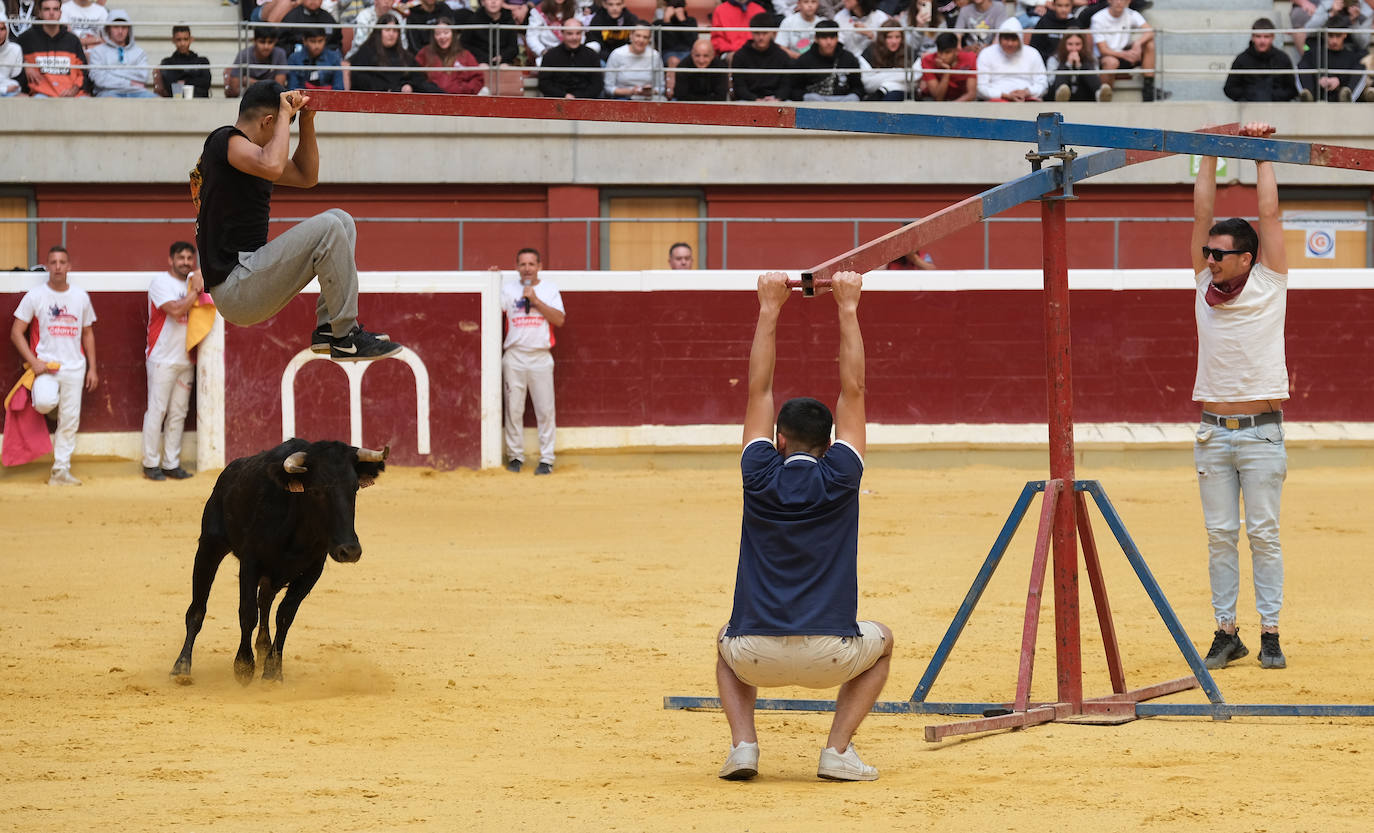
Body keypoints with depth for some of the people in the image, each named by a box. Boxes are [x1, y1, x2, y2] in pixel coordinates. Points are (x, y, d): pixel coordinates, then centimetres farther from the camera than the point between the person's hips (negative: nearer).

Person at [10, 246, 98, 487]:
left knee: (69, 421, 1)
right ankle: (39, 395, 7)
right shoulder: (35, 296, -3)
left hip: (74, 367, 3)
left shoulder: (81, 297, 8)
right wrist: (34, 362, -14)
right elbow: (16, 333, -4)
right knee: (46, 402, -30)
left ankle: (61, 471, 9)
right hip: (45, 365, -3)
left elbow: (88, 333, 16)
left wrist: (92, 368, 8)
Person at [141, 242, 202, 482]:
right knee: (157, 410, -6)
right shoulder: (160, 282, -7)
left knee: (178, 413, 6)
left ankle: (171, 463, 9)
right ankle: (151, 464, -2)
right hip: (162, 360, -7)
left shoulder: (191, 282, 16)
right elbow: (176, 310, -20)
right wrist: (195, 291, -12)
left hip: (185, 360, 7)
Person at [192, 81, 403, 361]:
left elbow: (306, 176, 31)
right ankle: (346, 338, -16)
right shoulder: (226, 139, -9)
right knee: (327, 228, -20)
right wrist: (285, 114, -15)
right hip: (234, 292, -11)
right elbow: (273, 167, -29)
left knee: (341, 220, 14)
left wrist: (307, 120, 19)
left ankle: (327, 328, 2)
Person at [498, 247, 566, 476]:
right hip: (514, 357, 1)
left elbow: (559, 320, -4)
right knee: (513, 408, 1)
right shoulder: (507, 289, 8)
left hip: (541, 356, -1)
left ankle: (546, 459, 1)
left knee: (545, 410, -3)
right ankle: (515, 455, 11)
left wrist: (535, 300, -12)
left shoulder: (549, 289, 6)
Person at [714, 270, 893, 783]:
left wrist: (769, 311, 15)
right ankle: (838, 751, 11)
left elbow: (759, 389, 12)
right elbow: (852, 389, 8)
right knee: (880, 643, 32)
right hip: (830, 656, -1)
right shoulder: (839, 480, 0)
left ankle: (743, 744, 12)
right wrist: (847, 310, 12)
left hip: (758, 657, 1)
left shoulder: (761, 479, 3)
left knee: (728, 644, 37)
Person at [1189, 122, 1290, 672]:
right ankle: (1226, 632, 7)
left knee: (1263, 534, -2)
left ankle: (1270, 633, 0)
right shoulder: (1206, 285, 7)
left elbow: (1269, 213, -2)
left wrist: (1262, 153, 4)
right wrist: (1210, 156, 6)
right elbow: (1202, 213, 7)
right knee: (1220, 535, 3)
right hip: (1214, 432, 3)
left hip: (1261, 431, -3)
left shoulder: (1268, 285, -1)